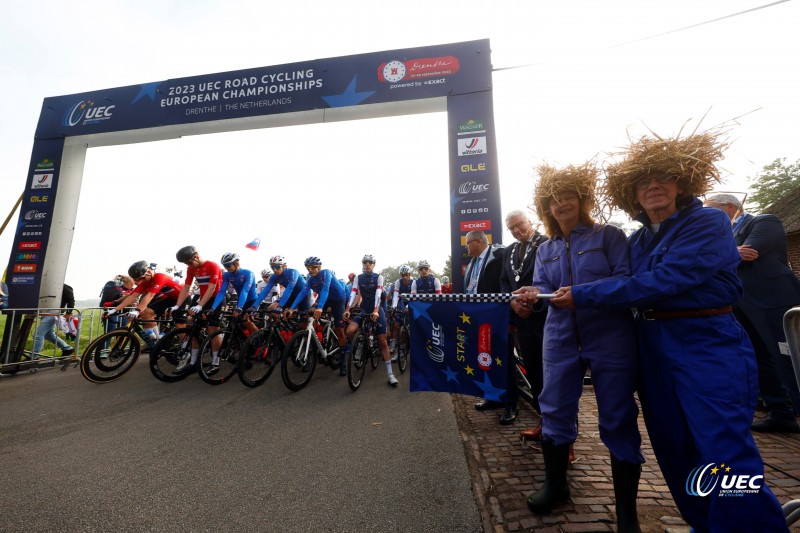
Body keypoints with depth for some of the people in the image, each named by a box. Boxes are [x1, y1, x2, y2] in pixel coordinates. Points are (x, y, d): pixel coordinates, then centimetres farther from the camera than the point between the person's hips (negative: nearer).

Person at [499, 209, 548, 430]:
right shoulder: (509, 251, 16)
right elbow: (504, 281, 13)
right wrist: (513, 302, -4)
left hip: (543, 317, -6)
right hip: (522, 317, 6)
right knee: (532, 369, 13)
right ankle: (544, 417, 28)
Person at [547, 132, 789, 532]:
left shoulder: (708, 223, -9)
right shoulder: (637, 240, 11)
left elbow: (660, 282, -22)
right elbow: (631, 290, 7)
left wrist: (582, 296, -21)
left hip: (708, 345, -6)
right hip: (653, 348, 6)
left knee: (727, 457, -4)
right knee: (675, 451, 14)